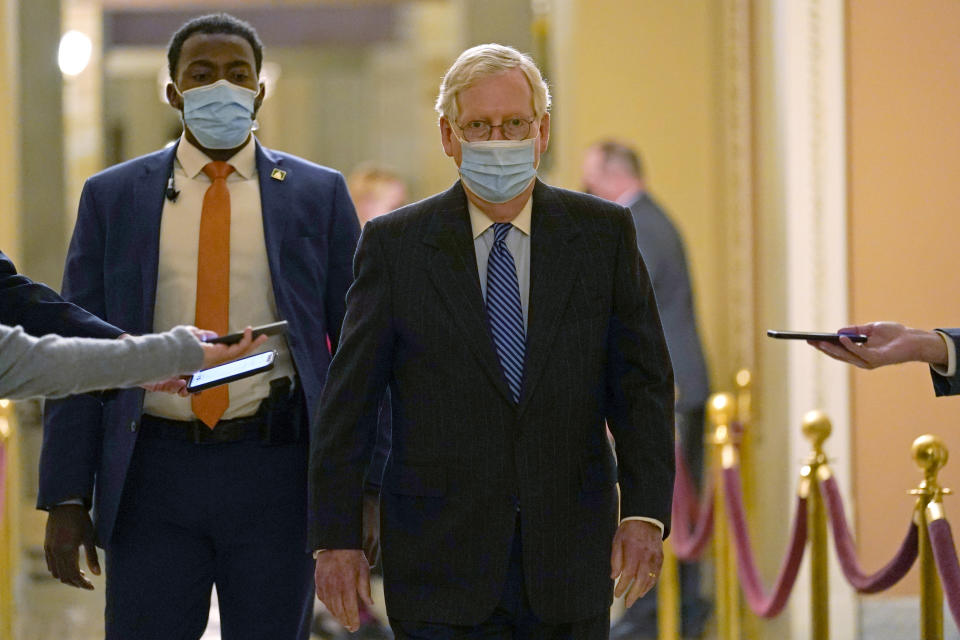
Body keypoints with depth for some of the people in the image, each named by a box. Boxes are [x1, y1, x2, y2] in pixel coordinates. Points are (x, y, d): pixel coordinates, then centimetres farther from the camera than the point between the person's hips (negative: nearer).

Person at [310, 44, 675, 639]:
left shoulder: (604, 233, 6)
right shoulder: (395, 244, 2)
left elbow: (643, 383, 3)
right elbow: (347, 404, 2)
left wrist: (645, 512, -9)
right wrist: (337, 539, -4)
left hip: (569, 562, 2)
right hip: (440, 562, -2)